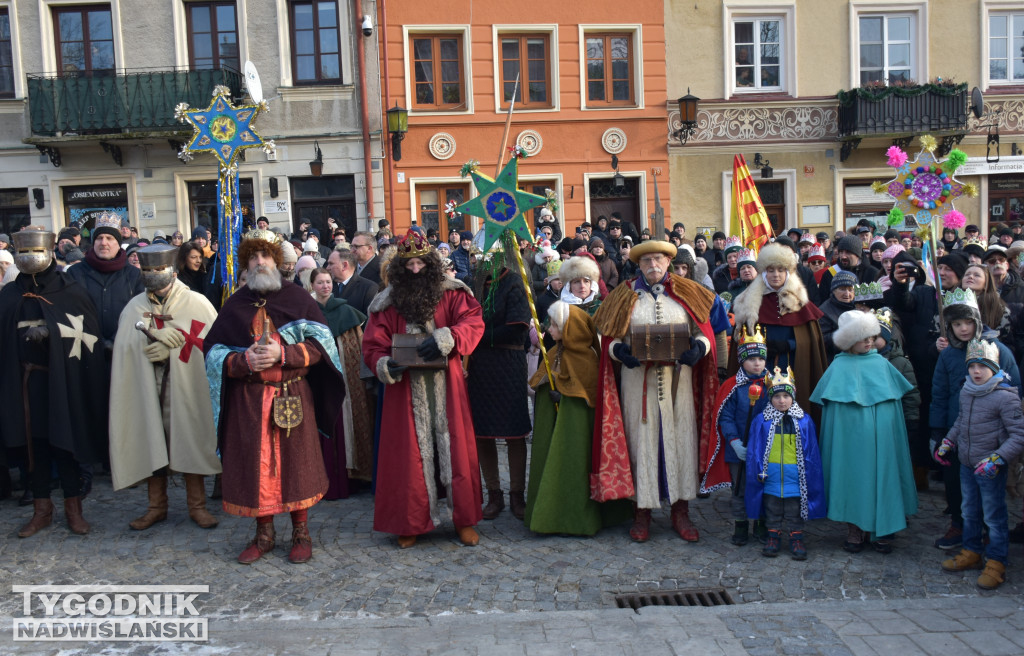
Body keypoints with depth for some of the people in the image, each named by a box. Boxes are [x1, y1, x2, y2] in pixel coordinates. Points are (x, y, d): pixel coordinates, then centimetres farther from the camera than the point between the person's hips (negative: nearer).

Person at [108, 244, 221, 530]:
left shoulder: (196, 303, 0)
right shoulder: (135, 307, 8)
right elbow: (126, 346, -4)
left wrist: (173, 346, -16)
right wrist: (157, 334, -20)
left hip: (185, 387, -2)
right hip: (147, 388, 3)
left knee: (189, 441, 2)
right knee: (151, 443, 7)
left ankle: (196, 504, 15)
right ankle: (156, 506, 21)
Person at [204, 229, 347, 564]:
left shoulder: (298, 298, 5)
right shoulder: (235, 305, 9)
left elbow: (319, 344, -3)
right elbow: (213, 351, 5)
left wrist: (282, 354, -17)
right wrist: (244, 361, -14)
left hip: (293, 395, -1)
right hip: (248, 399, 2)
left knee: (295, 461, 2)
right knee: (255, 464, 5)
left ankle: (301, 532, 16)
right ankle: (264, 533, 20)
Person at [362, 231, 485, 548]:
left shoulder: (451, 293, 3)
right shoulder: (387, 303, 6)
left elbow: (473, 322, -9)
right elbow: (372, 345, 4)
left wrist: (445, 339, -26)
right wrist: (384, 365, -16)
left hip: (447, 388, 0)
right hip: (405, 392, 1)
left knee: (453, 446, 3)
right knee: (411, 453, 4)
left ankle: (464, 519, 16)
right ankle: (412, 522, 18)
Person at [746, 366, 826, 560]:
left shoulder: (804, 421, -1)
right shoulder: (761, 421, -3)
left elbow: (811, 452, 4)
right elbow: (754, 451, 1)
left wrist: (809, 477, 1)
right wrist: (758, 471, -5)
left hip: (794, 477, 0)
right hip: (771, 477, 0)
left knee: (795, 512, 10)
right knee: (772, 511, 12)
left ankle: (796, 538, 22)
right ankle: (773, 536, 26)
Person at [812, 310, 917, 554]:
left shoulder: (881, 363, 9)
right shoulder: (840, 366, 1)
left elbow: (897, 397, 15)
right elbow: (828, 402, 4)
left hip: (881, 434, 3)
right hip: (851, 434, -2)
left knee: (882, 476, 3)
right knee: (853, 476, 1)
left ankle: (881, 530, 14)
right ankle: (854, 530, 12)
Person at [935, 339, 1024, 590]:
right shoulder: (966, 392, 2)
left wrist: (997, 459, -27)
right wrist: (948, 442, 13)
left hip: (991, 469, -7)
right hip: (966, 465, 7)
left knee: (994, 516, 6)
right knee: (969, 512, 19)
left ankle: (996, 563, 19)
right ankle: (971, 553, 34)